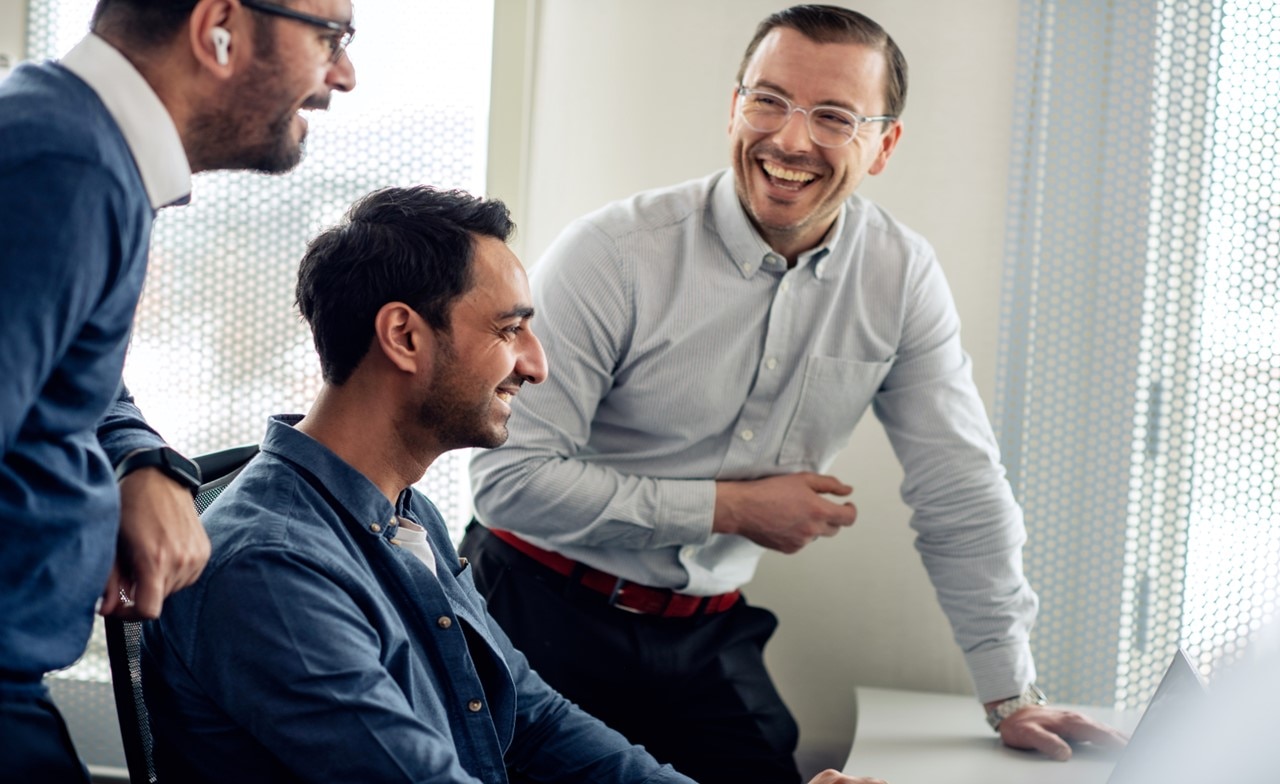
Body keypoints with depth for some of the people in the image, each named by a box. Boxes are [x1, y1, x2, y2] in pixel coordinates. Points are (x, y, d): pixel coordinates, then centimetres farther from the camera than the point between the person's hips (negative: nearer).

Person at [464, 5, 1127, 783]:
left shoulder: (901, 277, -5)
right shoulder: (613, 254, -18)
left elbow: (961, 493, 2)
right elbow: (509, 477, -20)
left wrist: (1013, 697, 4)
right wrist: (732, 508, -16)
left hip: (707, 633, 4)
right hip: (549, 612, -3)